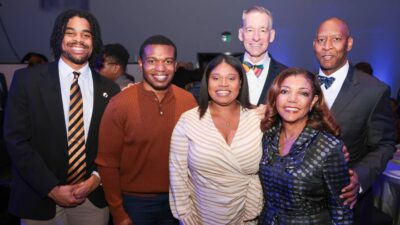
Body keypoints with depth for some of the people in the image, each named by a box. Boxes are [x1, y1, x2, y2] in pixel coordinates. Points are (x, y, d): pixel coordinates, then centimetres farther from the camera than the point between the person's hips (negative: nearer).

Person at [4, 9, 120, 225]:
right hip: (39, 200, -1)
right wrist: (52, 189, -12)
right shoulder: (27, 79, -5)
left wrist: (97, 177, -9)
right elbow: (16, 139, -8)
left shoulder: (108, 89, 0)